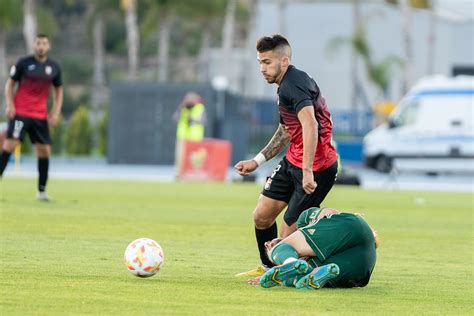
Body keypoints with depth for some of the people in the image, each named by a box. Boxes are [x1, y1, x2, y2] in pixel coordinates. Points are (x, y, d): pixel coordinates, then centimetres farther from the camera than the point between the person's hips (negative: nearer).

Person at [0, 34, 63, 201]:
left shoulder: (54, 67, 5)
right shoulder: (23, 63, -4)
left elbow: (58, 90, 15)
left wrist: (56, 112, 4)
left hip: (40, 115, 3)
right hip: (20, 112, -3)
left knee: (44, 151, 2)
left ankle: (42, 191, 11)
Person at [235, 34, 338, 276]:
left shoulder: (293, 83, -20)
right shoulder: (285, 85, 13)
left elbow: (310, 126, -33)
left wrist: (307, 171, -37)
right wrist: (257, 161, 23)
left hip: (317, 168, -10)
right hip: (292, 161, 10)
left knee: (288, 234, -8)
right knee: (261, 216, 14)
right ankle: (268, 268, 33)